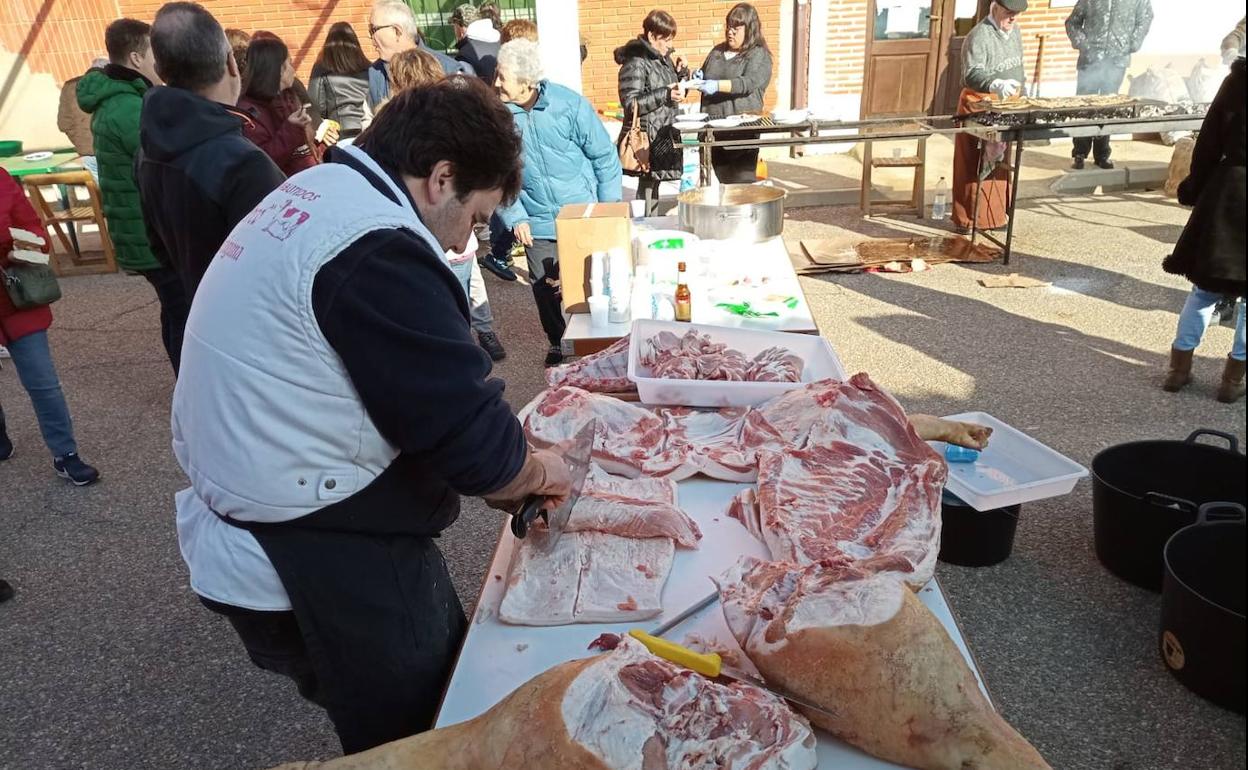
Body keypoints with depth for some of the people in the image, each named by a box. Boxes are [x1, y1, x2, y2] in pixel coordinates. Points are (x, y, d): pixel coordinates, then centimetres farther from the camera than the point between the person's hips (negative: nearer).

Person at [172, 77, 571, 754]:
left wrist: (496, 472, 10)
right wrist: (537, 472, -3)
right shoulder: (376, 248, -25)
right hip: (320, 568, -10)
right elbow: (467, 429, -24)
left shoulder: (312, 195, 9)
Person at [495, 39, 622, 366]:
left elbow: (605, 157, -5)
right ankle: (557, 343, 33)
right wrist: (515, 217, -11)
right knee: (545, 290, 9)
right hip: (537, 224, 2)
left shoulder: (570, 104, -12)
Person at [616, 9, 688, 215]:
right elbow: (630, 104, -18)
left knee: (653, 185, 12)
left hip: (665, 137, 8)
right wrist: (665, 94, -23)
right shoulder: (635, 63, -11)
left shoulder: (664, 59, 14)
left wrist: (681, 73, 4)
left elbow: (674, 96, 23)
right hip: (647, 140, -8)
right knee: (648, 187, -6)